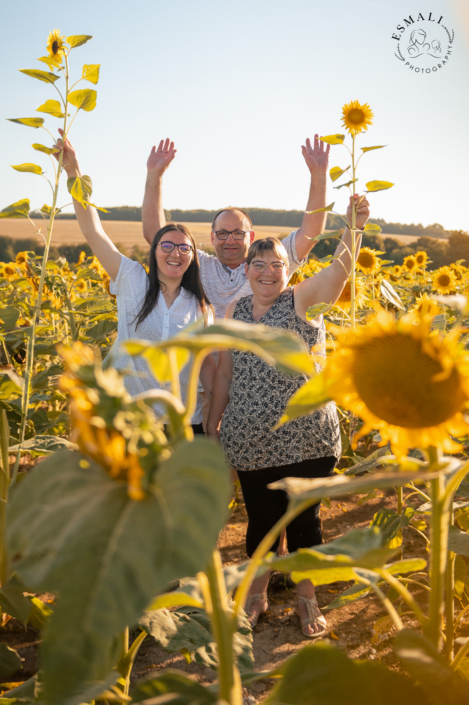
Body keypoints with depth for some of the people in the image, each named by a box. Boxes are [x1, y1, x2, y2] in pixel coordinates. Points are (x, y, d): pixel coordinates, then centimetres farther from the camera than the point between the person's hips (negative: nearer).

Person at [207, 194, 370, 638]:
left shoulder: (304, 300, -4)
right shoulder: (233, 312, 8)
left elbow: (340, 267, -22)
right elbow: (224, 373, 13)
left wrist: (353, 226, -38)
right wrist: (213, 423, 14)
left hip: (307, 438, -2)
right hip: (250, 441, 3)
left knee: (304, 519, 11)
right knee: (261, 519, 14)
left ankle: (306, 598, 31)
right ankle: (257, 594, 35)